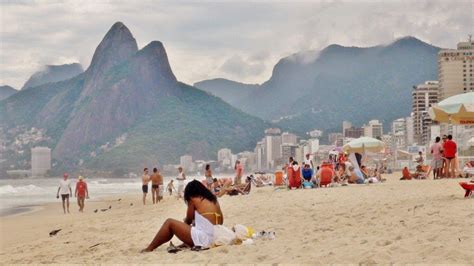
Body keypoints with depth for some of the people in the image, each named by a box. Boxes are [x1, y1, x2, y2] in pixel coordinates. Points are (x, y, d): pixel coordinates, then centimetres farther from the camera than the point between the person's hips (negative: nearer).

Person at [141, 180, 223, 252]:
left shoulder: (194, 200, -2)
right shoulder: (214, 200, 15)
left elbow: (188, 221, 8)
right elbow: (220, 222, 22)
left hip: (202, 239, -7)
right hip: (214, 239, 8)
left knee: (169, 223, 3)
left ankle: (149, 249, 7)